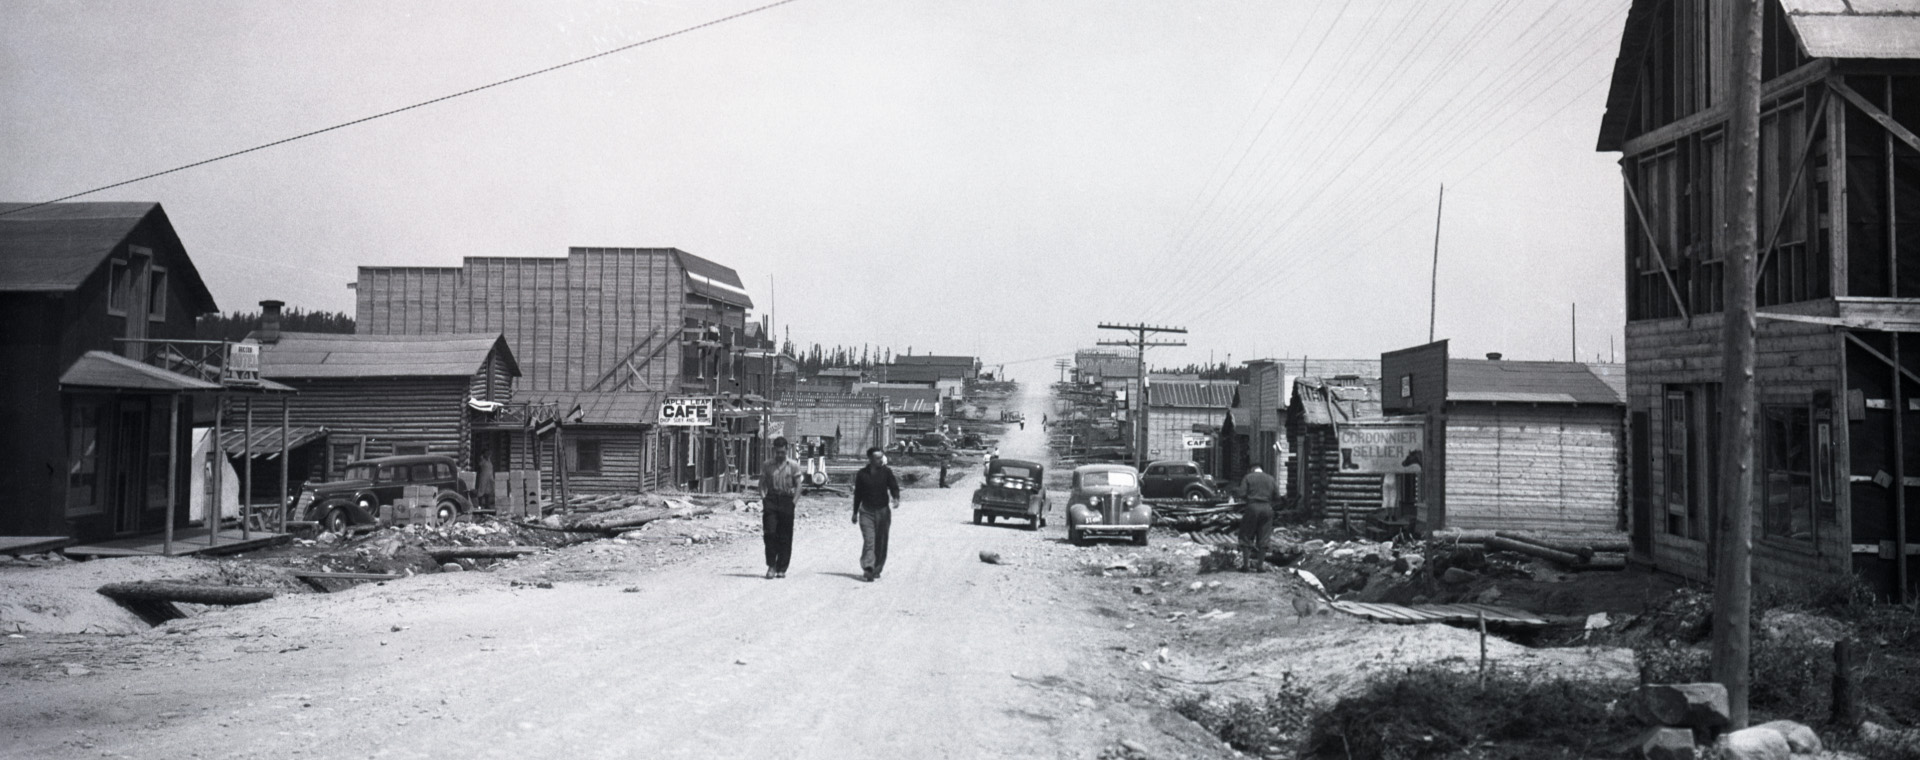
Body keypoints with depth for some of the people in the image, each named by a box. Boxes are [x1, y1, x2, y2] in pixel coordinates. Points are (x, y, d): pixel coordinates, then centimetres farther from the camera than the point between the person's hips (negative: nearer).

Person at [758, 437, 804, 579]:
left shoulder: (793, 465, 2)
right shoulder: (767, 465, 7)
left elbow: (798, 486, 3)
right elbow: (762, 483, 9)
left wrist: (793, 502, -7)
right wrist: (763, 499, -4)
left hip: (787, 501, -1)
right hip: (771, 500, 1)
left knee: (785, 537, 2)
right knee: (769, 533, -10)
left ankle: (781, 569, 10)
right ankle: (771, 565, 0)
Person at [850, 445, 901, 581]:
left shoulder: (886, 472, 0)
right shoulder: (861, 474, 1)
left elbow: (894, 487, -4)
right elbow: (857, 494, 10)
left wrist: (896, 498, -27)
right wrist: (855, 513, 12)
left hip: (883, 511, 1)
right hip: (866, 512, -1)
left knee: (881, 543, 6)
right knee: (869, 541, -14)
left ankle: (877, 570, 17)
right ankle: (868, 569, -22)